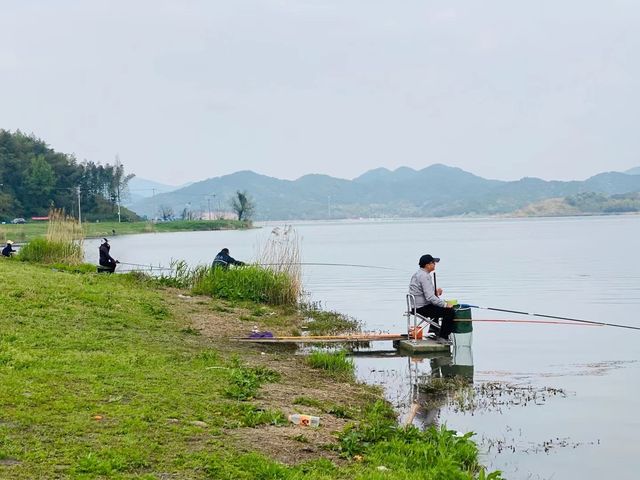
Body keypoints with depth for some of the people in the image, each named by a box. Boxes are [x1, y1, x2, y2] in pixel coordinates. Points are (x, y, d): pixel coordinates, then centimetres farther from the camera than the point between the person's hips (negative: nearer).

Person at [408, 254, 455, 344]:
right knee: (450, 311, -13)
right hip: (422, 308, -11)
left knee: (437, 306, 33)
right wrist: (445, 304, -20)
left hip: (416, 306, 11)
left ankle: (434, 331, 34)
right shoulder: (425, 276, -19)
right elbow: (430, 297, -26)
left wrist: (435, 291, 8)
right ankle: (442, 337, -9)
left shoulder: (417, 274, 13)